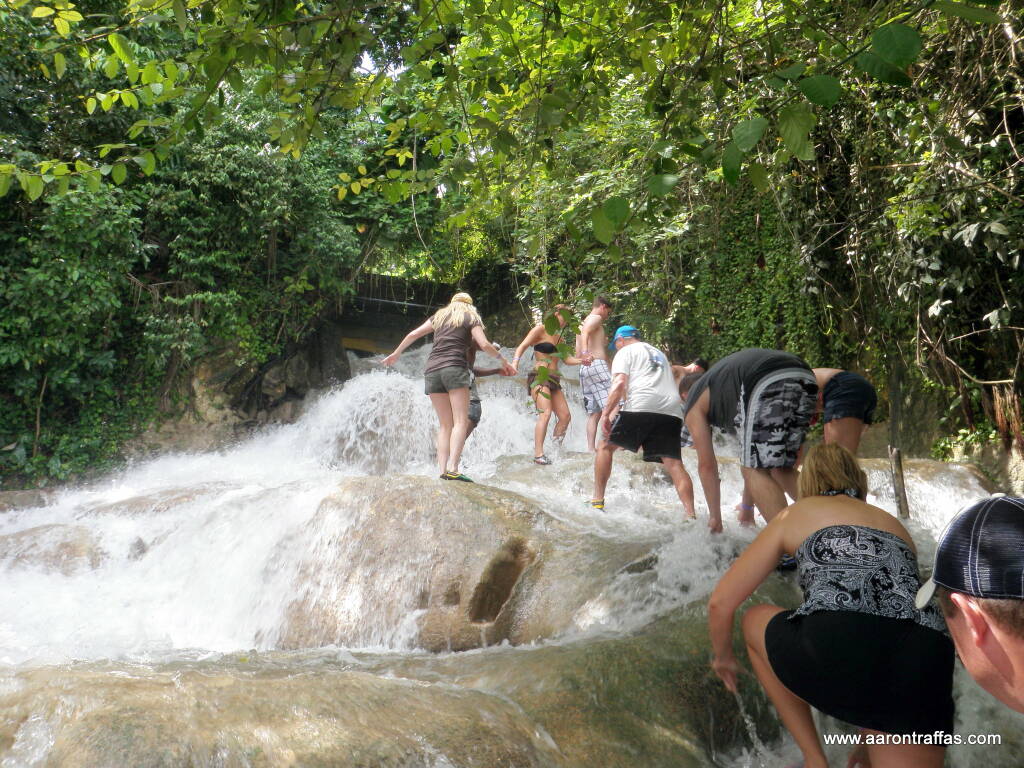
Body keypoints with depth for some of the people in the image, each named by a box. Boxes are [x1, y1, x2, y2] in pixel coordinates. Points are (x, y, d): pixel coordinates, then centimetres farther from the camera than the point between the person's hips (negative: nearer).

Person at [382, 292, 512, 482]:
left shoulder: (439, 316, 24)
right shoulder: (471, 318, 11)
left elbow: (413, 334, 23)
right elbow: (484, 344, -1)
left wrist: (396, 353, 35)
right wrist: (503, 360, 13)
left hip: (432, 370, 5)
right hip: (454, 368, -5)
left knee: (445, 424, 7)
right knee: (461, 421, -10)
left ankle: (442, 471, -4)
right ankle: (452, 469, -27)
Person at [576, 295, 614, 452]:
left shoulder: (583, 323, 27)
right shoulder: (596, 318, 2)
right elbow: (584, 333, -21)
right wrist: (586, 352, -38)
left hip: (584, 369, 9)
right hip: (597, 365, -8)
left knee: (594, 412, 6)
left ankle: (591, 447, 0)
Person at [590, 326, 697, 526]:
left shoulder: (625, 352, 14)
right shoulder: (659, 353, 35)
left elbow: (620, 384, -3)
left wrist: (606, 413, -7)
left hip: (641, 406, -5)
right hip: (672, 411, 6)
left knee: (606, 446, 10)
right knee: (674, 463, -1)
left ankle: (597, 501, 5)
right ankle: (691, 515, -15)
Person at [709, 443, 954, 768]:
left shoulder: (794, 514, 24)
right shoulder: (896, 525, 35)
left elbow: (721, 603, 22)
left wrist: (723, 655, 44)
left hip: (836, 645, -4)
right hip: (926, 661, 4)